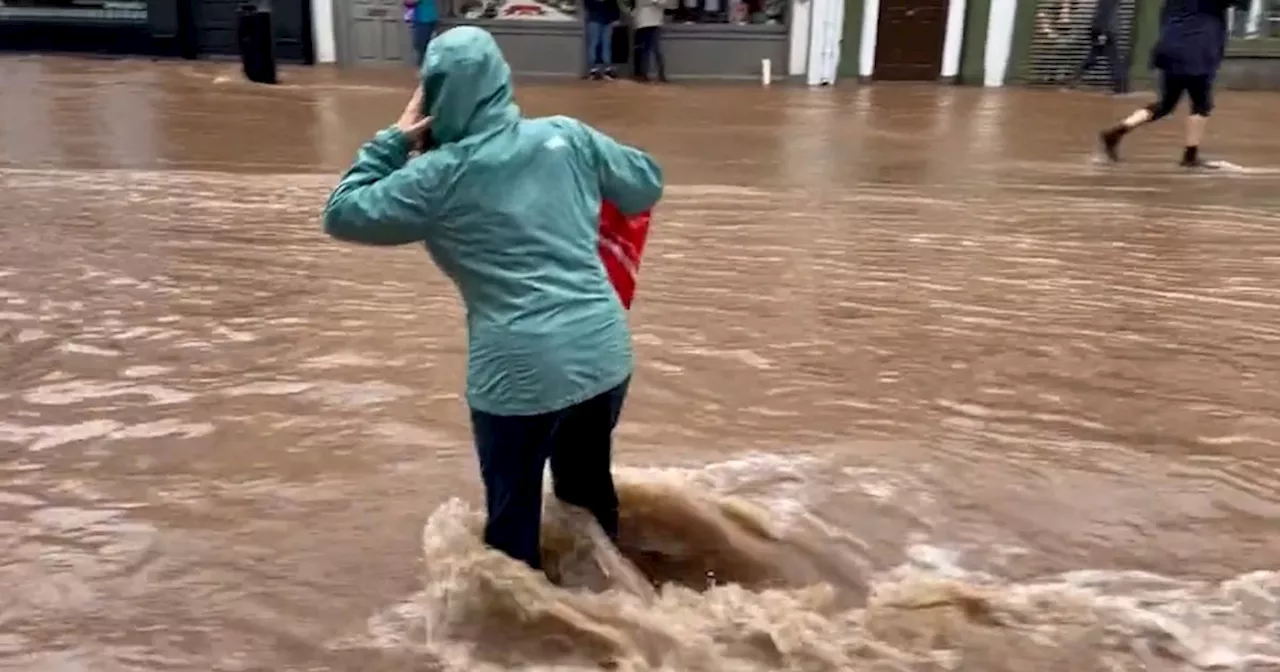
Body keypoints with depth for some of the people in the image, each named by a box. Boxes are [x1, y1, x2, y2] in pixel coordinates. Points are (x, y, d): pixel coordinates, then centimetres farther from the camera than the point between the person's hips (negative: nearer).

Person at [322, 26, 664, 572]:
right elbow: (649, 184, 15)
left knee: (513, 508, 15)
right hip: (605, 353, 5)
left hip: (521, 371, -5)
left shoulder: (438, 177, -6)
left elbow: (342, 215, 4)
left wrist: (392, 141, 8)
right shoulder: (566, 136, 3)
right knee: (589, 483, 27)